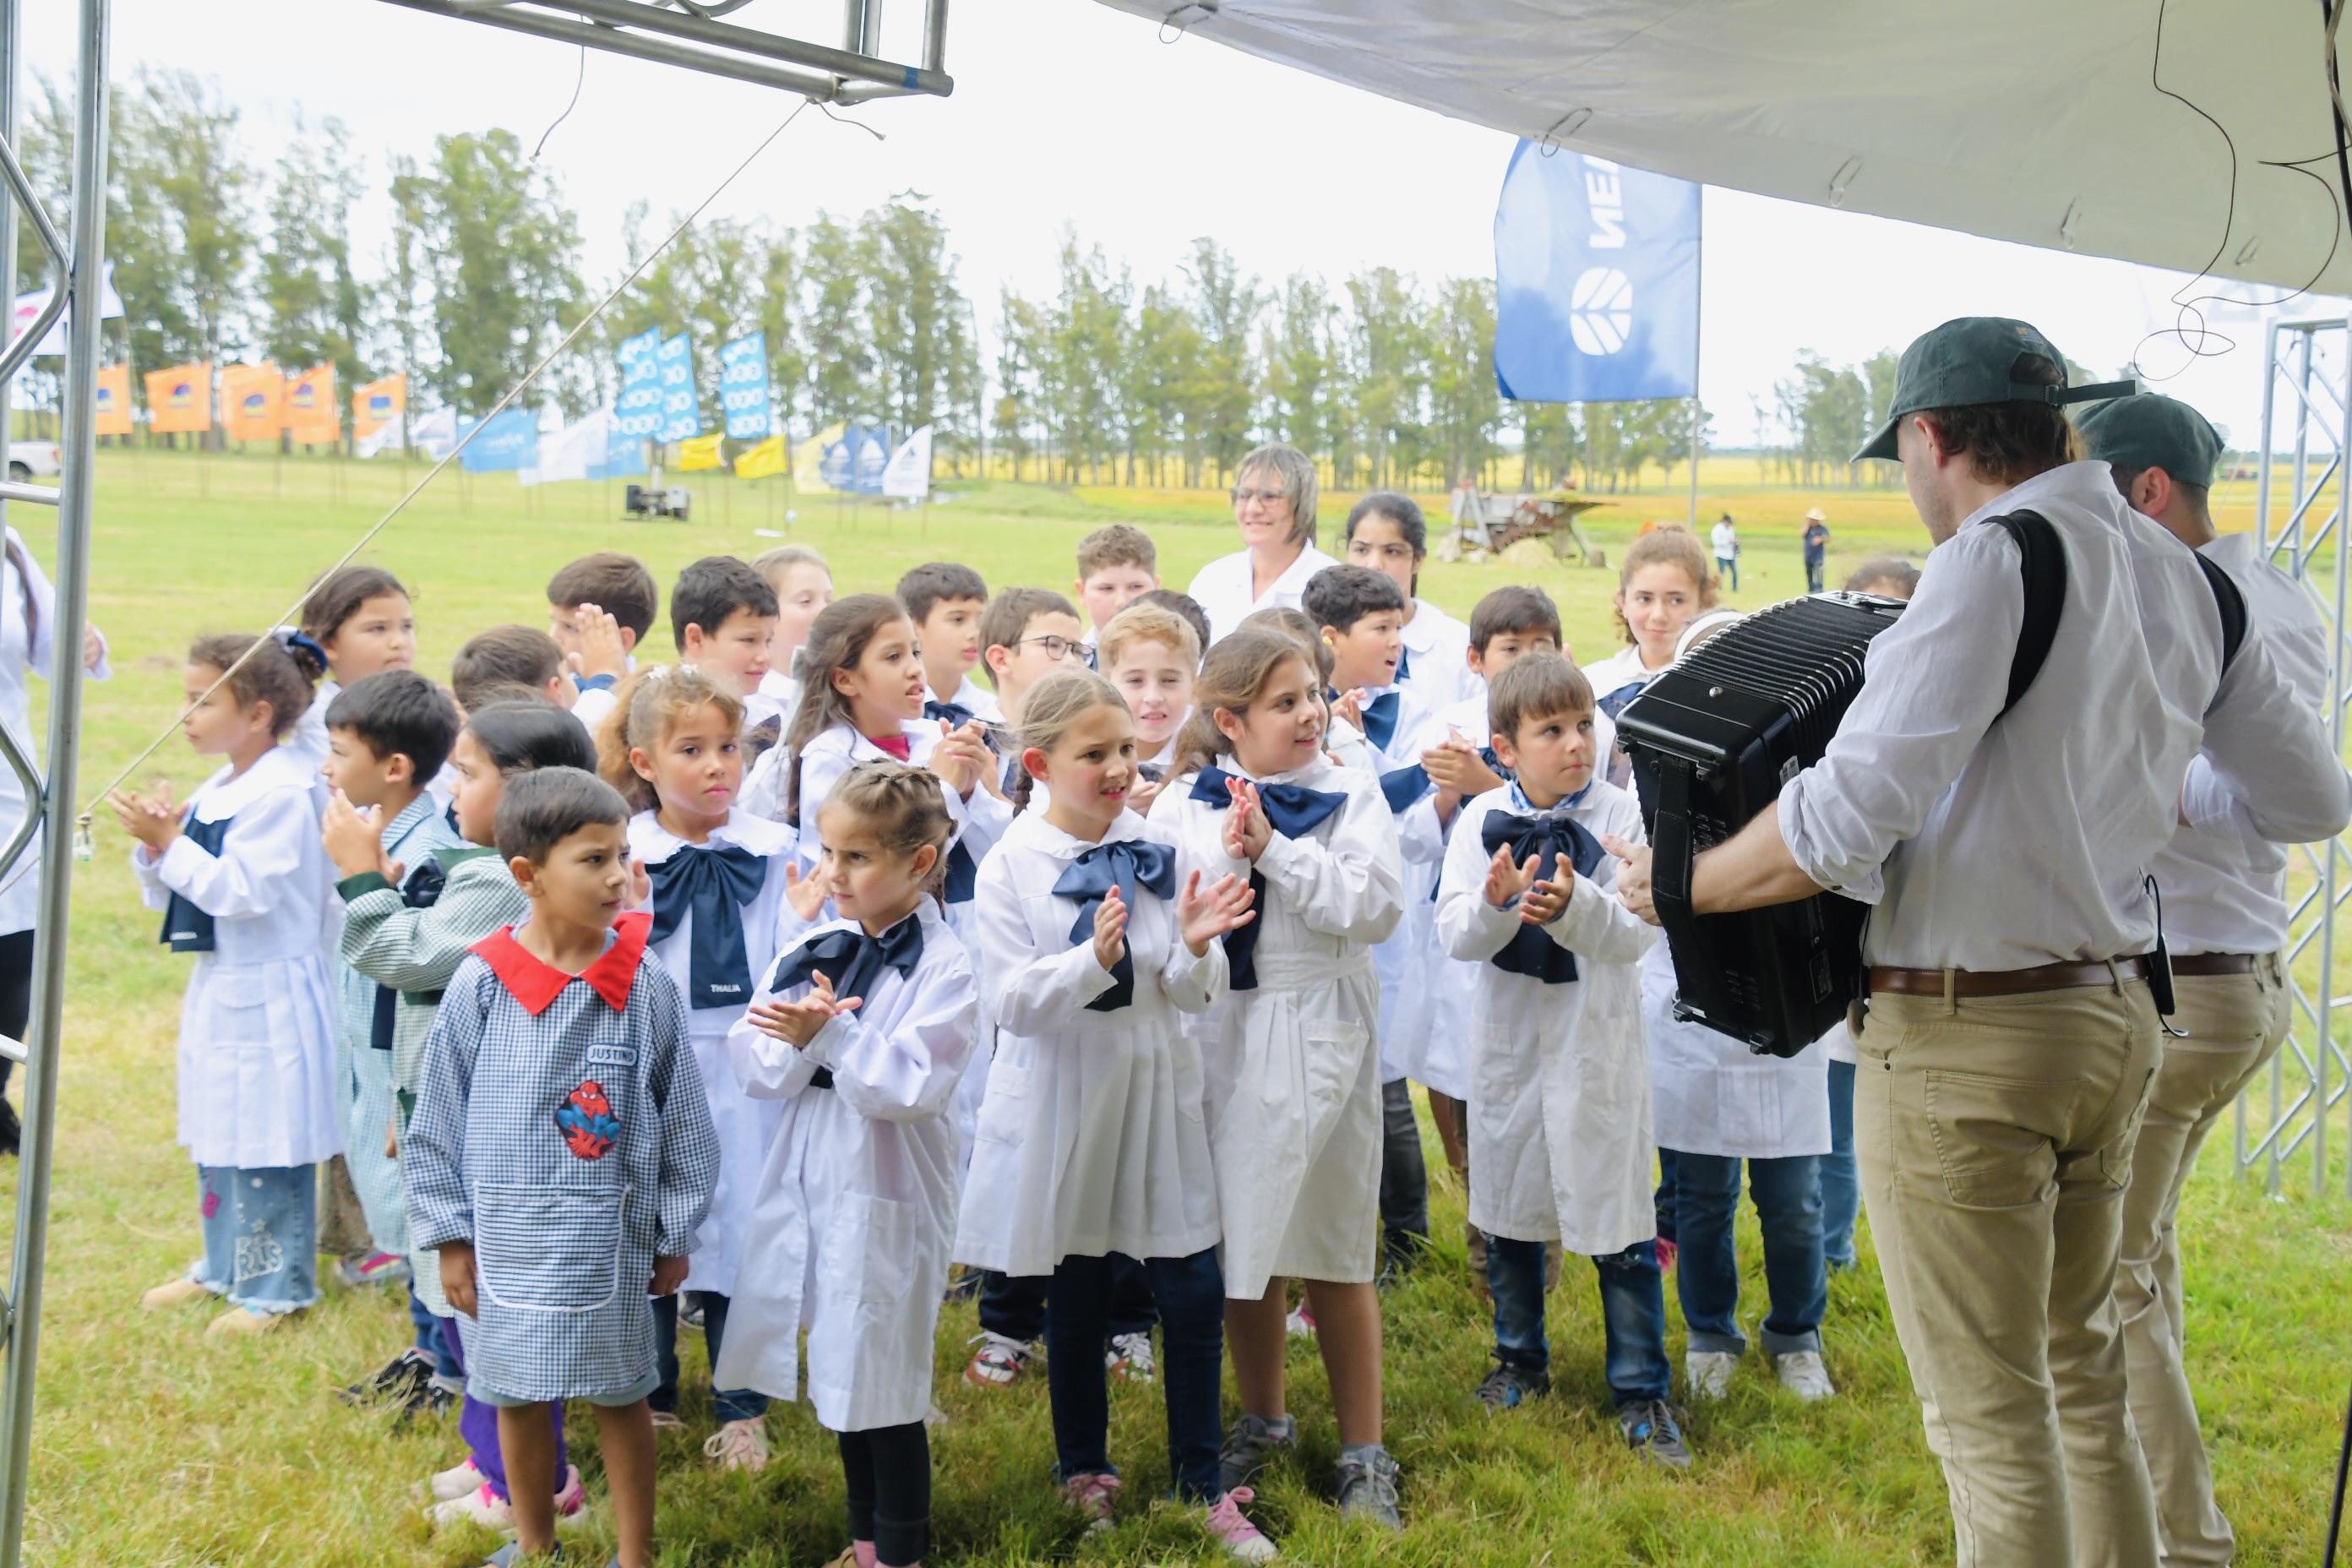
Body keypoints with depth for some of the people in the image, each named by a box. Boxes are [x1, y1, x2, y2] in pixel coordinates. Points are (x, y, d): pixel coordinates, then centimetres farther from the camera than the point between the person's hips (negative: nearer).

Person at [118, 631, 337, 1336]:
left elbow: (242, 890, -24)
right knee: (216, 1138, 19)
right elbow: (167, 895, 15)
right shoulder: (216, 790, 11)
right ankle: (223, 1268, 34)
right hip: (218, 988, 10)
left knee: (267, 1149, -1)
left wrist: (169, 844, -20)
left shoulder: (283, 794, -17)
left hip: (268, 996, -10)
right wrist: (155, 846, -4)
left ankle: (277, 1287, 12)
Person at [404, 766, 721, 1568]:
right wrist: (451, 1237, 2)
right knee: (518, 1396, 16)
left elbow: (682, 1120, 0)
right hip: (510, 1234, 1)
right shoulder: (481, 984, -11)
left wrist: (675, 1235, 4)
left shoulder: (646, 986, -10)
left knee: (620, 1397, 12)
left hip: (612, 1232, 0)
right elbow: (441, 1119, -1)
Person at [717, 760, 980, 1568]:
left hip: (886, 1191, -6)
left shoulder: (944, 969, -11)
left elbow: (913, 1085, -20)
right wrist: (796, 1038, -20)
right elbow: (755, 1066, -1)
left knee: (883, 1385, 3)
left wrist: (833, 1035, -27)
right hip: (808, 1181, 6)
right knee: (839, 1375, 18)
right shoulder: (812, 950, 5)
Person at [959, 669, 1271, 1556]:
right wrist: (1094, 959, -29)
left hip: (1155, 1086, 2)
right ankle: (1083, 1468, 33)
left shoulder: (1159, 851, 0)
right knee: (1077, 1295, 12)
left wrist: (1195, 949, -20)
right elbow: (1010, 1002, -15)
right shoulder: (1012, 867, -8)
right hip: (1062, 1096, -2)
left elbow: (1195, 996, 1)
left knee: (1194, 1292, 2)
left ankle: (1202, 1483, 19)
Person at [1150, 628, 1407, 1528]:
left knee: (1334, 1249, 5)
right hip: (1219, 1038, 2)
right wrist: (1224, 860, -19)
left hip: (1319, 1039, -2)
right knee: (1240, 1237, 13)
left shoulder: (1351, 796, -2)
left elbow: (1377, 907, -14)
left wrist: (1276, 852, -19)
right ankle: (1262, 1420, 34)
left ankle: (1364, 1452, 17)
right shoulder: (1184, 805, 1)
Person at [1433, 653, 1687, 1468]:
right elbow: (1455, 935, -9)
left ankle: (1641, 1391, 14)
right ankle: (1521, 1360, 35)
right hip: (1508, 1042, 2)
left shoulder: (1622, 815, -8)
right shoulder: (1482, 821, -3)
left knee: (1620, 1224, 1)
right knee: (1507, 1213, 15)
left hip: (1598, 1042, -2)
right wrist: (1496, 902, -29)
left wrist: (1573, 903, -33)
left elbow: (1636, 934, -15)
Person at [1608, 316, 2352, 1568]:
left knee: (1991, 1419, 1)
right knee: (2080, 1375, 21)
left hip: (1965, 1036, -8)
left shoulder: (1995, 560, -17)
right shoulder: (2184, 578, 8)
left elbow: (1848, 816, -24)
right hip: (2114, 1014, 8)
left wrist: (1677, 887, -10)